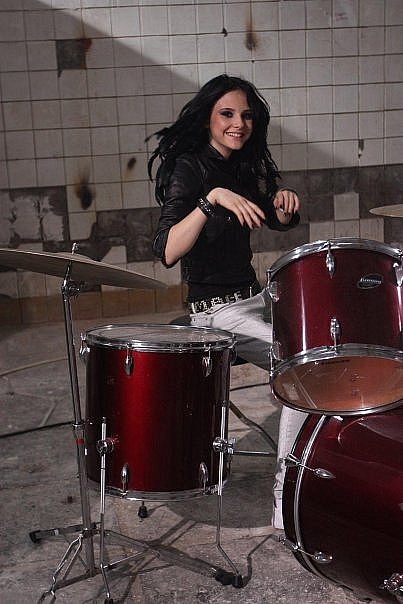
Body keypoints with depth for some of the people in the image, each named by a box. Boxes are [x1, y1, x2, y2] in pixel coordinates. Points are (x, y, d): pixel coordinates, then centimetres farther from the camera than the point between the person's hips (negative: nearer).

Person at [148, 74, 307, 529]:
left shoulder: (242, 167, 10)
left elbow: (279, 221, 22)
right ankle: (285, 501, -11)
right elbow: (166, 252, -27)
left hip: (254, 299, 8)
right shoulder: (188, 168, -13)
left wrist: (282, 203, -1)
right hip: (216, 312, -8)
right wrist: (211, 198, -38)